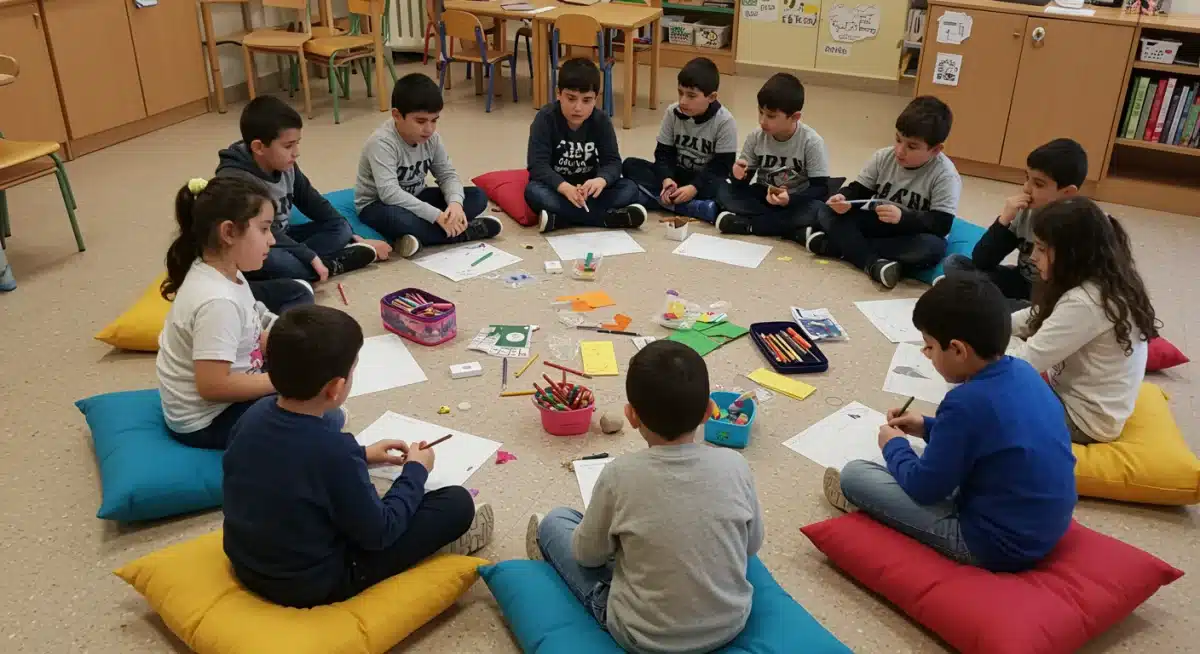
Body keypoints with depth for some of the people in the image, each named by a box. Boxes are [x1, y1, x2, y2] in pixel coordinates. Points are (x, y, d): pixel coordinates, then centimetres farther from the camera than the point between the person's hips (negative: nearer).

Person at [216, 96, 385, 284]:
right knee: (273, 260, -40)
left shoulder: (285, 166, -2)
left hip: (283, 238, 8)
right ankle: (331, 264, -21)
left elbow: (311, 201, 10)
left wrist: (348, 234, 6)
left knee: (340, 228, -1)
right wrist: (309, 257, -36)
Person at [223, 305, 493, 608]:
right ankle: (439, 538, 24)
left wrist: (360, 456, 16)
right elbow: (378, 533, -16)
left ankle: (435, 533, 25)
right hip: (314, 583, -7)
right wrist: (416, 471, -3)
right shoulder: (335, 449, -31)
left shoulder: (255, 413, -9)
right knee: (457, 503, -6)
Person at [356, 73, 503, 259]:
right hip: (379, 205, -6)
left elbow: (447, 174, -3)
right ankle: (465, 231, -25)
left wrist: (455, 202, -27)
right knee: (396, 218, -44)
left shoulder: (432, 138, -7)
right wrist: (436, 216, -40)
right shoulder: (382, 142, -28)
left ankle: (421, 235, -22)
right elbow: (389, 193, -37)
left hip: (415, 198, 7)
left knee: (477, 197, -7)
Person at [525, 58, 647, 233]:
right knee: (533, 191, -35)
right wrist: (565, 187, -44)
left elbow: (612, 161, -14)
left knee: (630, 189, -19)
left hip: (588, 188, 3)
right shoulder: (545, 119, -15)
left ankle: (561, 217, -30)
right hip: (556, 187, -2)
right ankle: (608, 217, -34)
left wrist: (601, 181, -39)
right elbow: (538, 164, -25)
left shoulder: (601, 121, -7)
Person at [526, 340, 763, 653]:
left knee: (555, 522, 15)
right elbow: (752, 545, 1)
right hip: (731, 624, 3)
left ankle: (551, 552, 47)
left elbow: (589, 555, -7)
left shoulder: (620, 475, -23)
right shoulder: (735, 466, -16)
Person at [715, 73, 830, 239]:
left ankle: (745, 224, -25)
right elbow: (744, 181, -3)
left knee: (816, 210, -36)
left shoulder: (811, 142, -18)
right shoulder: (756, 137, -9)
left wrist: (790, 199, -34)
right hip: (763, 196, 3)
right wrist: (740, 177, -28)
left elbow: (821, 188, -17)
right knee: (724, 193, -20)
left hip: (797, 201, -3)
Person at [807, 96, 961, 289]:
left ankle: (837, 245, -34)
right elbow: (859, 189, -3)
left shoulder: (946, 176, -19)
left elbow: (942, 224, -25)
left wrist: (903, 217, -40)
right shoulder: (884, 157, -6)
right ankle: (872, 263, -35)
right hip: (877, 225, 4)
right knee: (828, 212, -15)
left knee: (933, 247, -39)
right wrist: (844, 198, -27)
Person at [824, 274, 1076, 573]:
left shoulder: (966, 402, -27)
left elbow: (925, 488, -15)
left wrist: (894, 446, 3)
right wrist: (928, 427, 17)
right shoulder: (1021, 370, -2)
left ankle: (862, 499, 30)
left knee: (853, 475, -3)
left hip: (998, 544, -9)